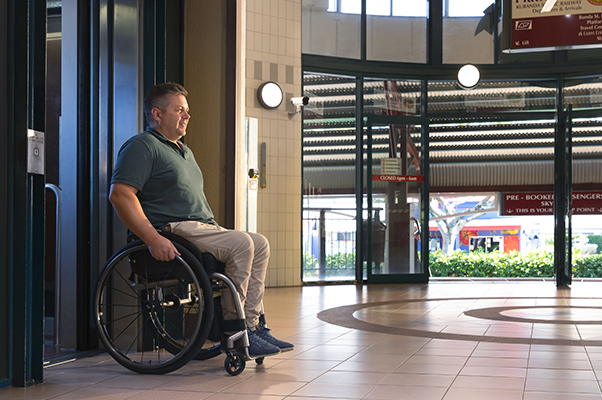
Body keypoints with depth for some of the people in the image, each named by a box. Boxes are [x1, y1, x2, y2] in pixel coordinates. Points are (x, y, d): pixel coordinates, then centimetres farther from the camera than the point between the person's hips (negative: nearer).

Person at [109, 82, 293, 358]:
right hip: (174, 231, -9)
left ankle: (252, 324, -8)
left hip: (203, 227, 10)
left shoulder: (185, 152, 27)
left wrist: (215, 229, 18)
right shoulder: (142, 146, -5)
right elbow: (120, 195, -18)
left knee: (260, 244, -4)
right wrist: (153, 239, -27)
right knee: (241, 243, -25)